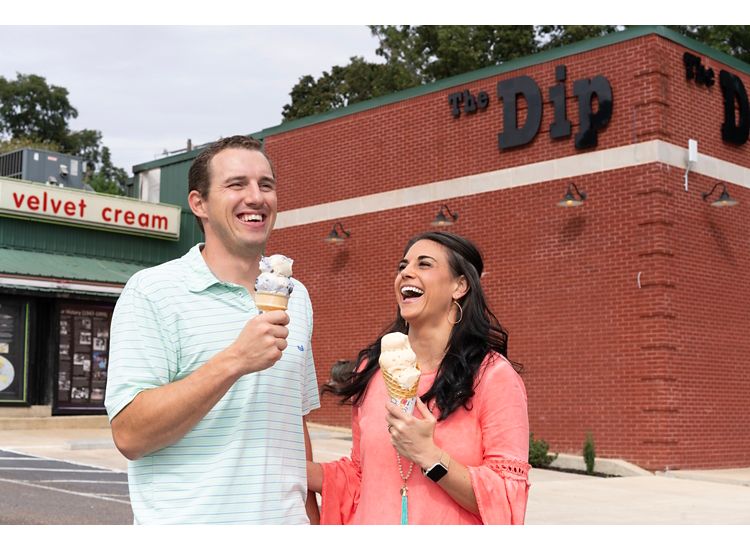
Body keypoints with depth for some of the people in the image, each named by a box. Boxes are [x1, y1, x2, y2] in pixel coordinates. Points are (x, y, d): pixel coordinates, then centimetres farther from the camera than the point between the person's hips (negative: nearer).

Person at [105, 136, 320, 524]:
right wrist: (234, 361, -23)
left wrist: (311, 516, 10)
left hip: (284, 520, 5)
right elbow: (129, 435, -17)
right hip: (187, 522, -4)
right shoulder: (152, 291, -9)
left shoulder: (296, 297, 8)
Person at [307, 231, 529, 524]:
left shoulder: (494, 376, -15)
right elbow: (359, 476, 7)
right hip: (373, 522, 4)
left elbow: (506, 504, -17)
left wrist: (429, 456, -26)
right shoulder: (372, 369, -3)